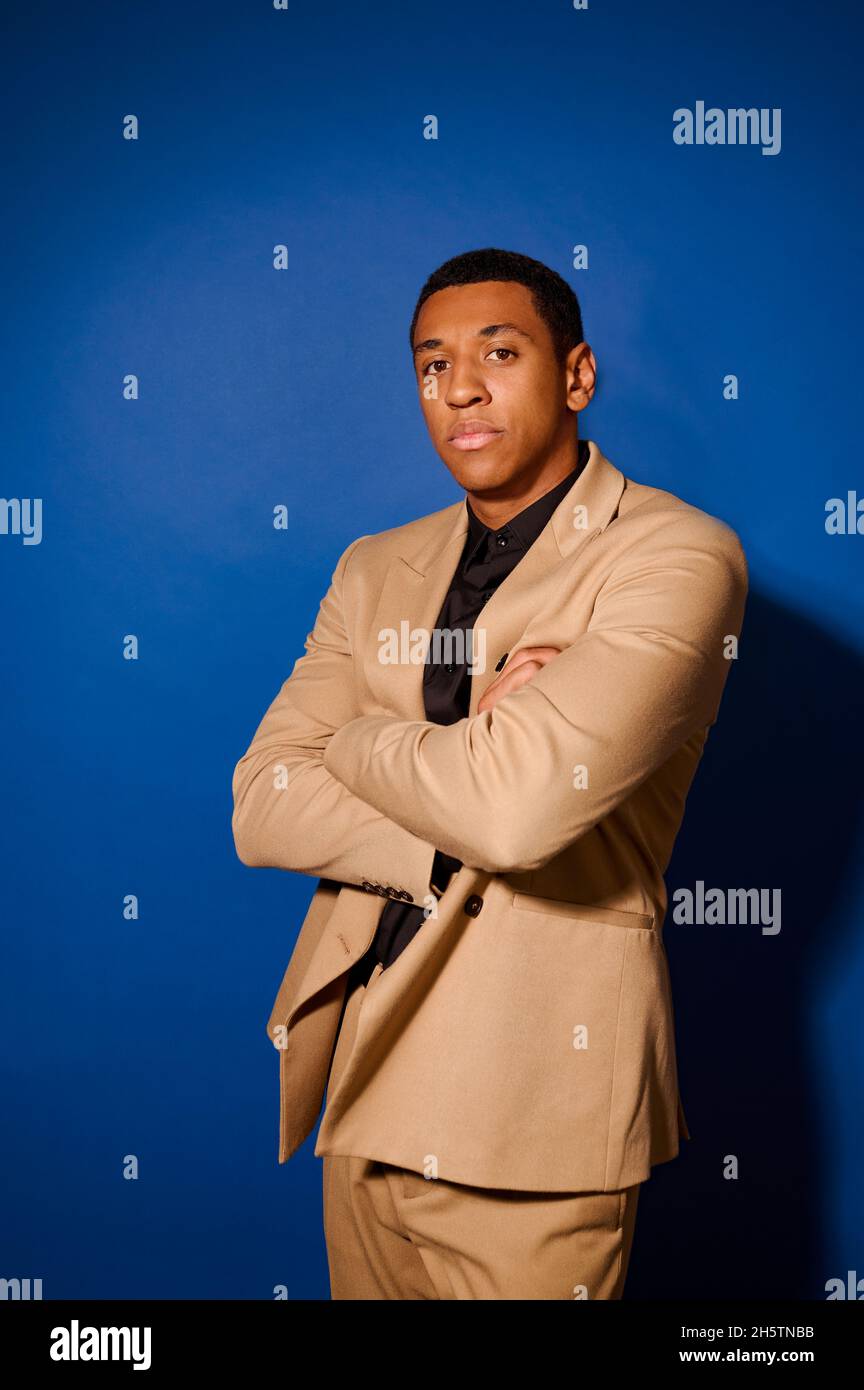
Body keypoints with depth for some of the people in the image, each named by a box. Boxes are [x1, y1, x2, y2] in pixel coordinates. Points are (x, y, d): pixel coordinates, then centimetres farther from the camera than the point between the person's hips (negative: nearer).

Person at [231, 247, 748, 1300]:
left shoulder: (677, 557, -10)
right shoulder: (375, 570, 10)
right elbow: (260, 809, 0)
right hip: (364, 1085, 6)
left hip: (525, 1126, -5)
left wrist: (355, 739, -5)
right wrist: (458, 848, -15)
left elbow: (519, 805, -24)